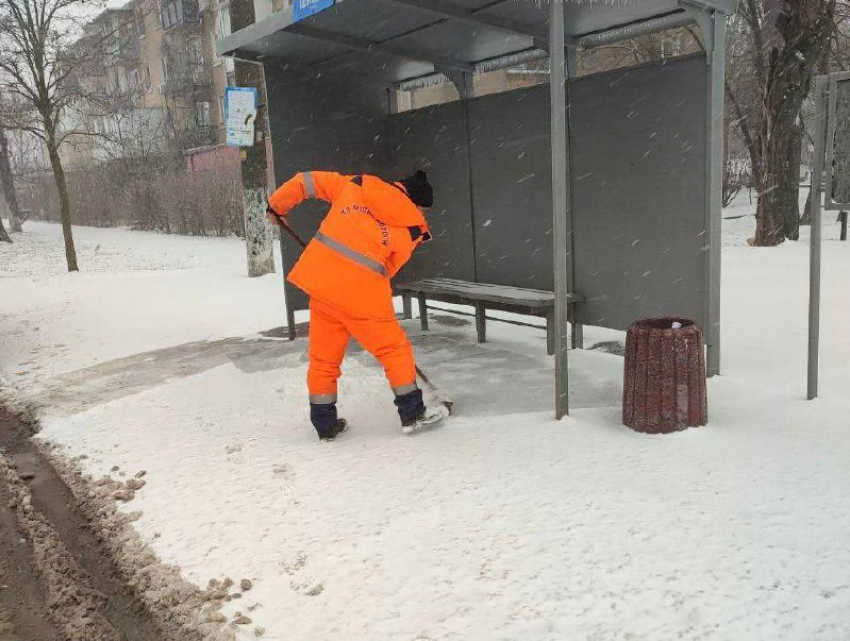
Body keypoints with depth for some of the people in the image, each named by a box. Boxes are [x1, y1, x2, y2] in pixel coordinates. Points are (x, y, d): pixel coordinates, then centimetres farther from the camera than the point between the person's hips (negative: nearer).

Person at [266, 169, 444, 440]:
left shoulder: (355, 185, 13)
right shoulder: (411, 227, 4)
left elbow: (308, 180, 16)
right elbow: (388, 268, 6)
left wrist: (278, 204, 28)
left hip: (319, 275, 5)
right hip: (361, 291, -4)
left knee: (324, 356, 16)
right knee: (394, 349, 14)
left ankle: (325, 423, 26)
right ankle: (412, 413, 23)